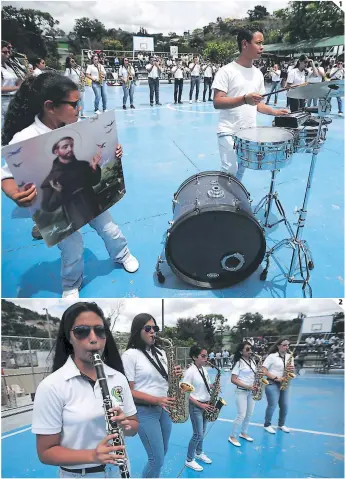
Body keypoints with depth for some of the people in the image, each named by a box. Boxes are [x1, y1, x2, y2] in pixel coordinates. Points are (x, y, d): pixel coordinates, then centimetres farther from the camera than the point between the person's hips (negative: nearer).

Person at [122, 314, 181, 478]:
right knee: (157, 459, -3)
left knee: (162, 452, 19)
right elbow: (128, 391, -15)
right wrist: (156, 400, -22)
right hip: (145, 411, -7)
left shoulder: (160, 353, 7)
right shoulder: (130, 355, -14)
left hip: (164, 409, 7)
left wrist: (175, 375, -8)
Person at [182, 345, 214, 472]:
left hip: (206, 405, 7)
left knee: (202, 432, 18)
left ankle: (199, 453, 39)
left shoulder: (204, 370, 2)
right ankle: (189, 460, 17)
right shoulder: (190, 372, -21)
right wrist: (200, 405, -19)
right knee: (198, 434, 0)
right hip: (196, 406, -7)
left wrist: (213, 387, -7)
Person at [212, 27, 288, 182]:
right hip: (229, 132, -6)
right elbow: (217, 102, -17)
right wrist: (244, 99, -29)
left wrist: (274, 112, 1)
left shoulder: (258, 74, 11)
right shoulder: (226, 71, -9)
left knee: (240, 172, 11)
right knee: (230, 172, -9)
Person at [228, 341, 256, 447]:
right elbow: (233, 379, -17)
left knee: (249, 414, 15)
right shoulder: (239, 363, -15)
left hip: (251, 391, 7)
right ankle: (232, 437, 8)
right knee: (242, 415, -6)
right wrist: (247, 386, -22)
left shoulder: (252, 361, 5)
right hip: (241, 392, -7)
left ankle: (243, 433, 33)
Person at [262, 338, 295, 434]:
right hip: (272, 384, -6)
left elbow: (292, 370, 14)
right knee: (272, 405, -6)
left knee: (284, 405, 10)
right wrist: (275, 378, -19)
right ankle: (267, 425, 13)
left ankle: (281, 424, 31)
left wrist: (292, 370, -11)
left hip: (284, 384, 6)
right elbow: (263, 370, -13)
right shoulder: (272, 356, -10)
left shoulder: (289, 357, 6)